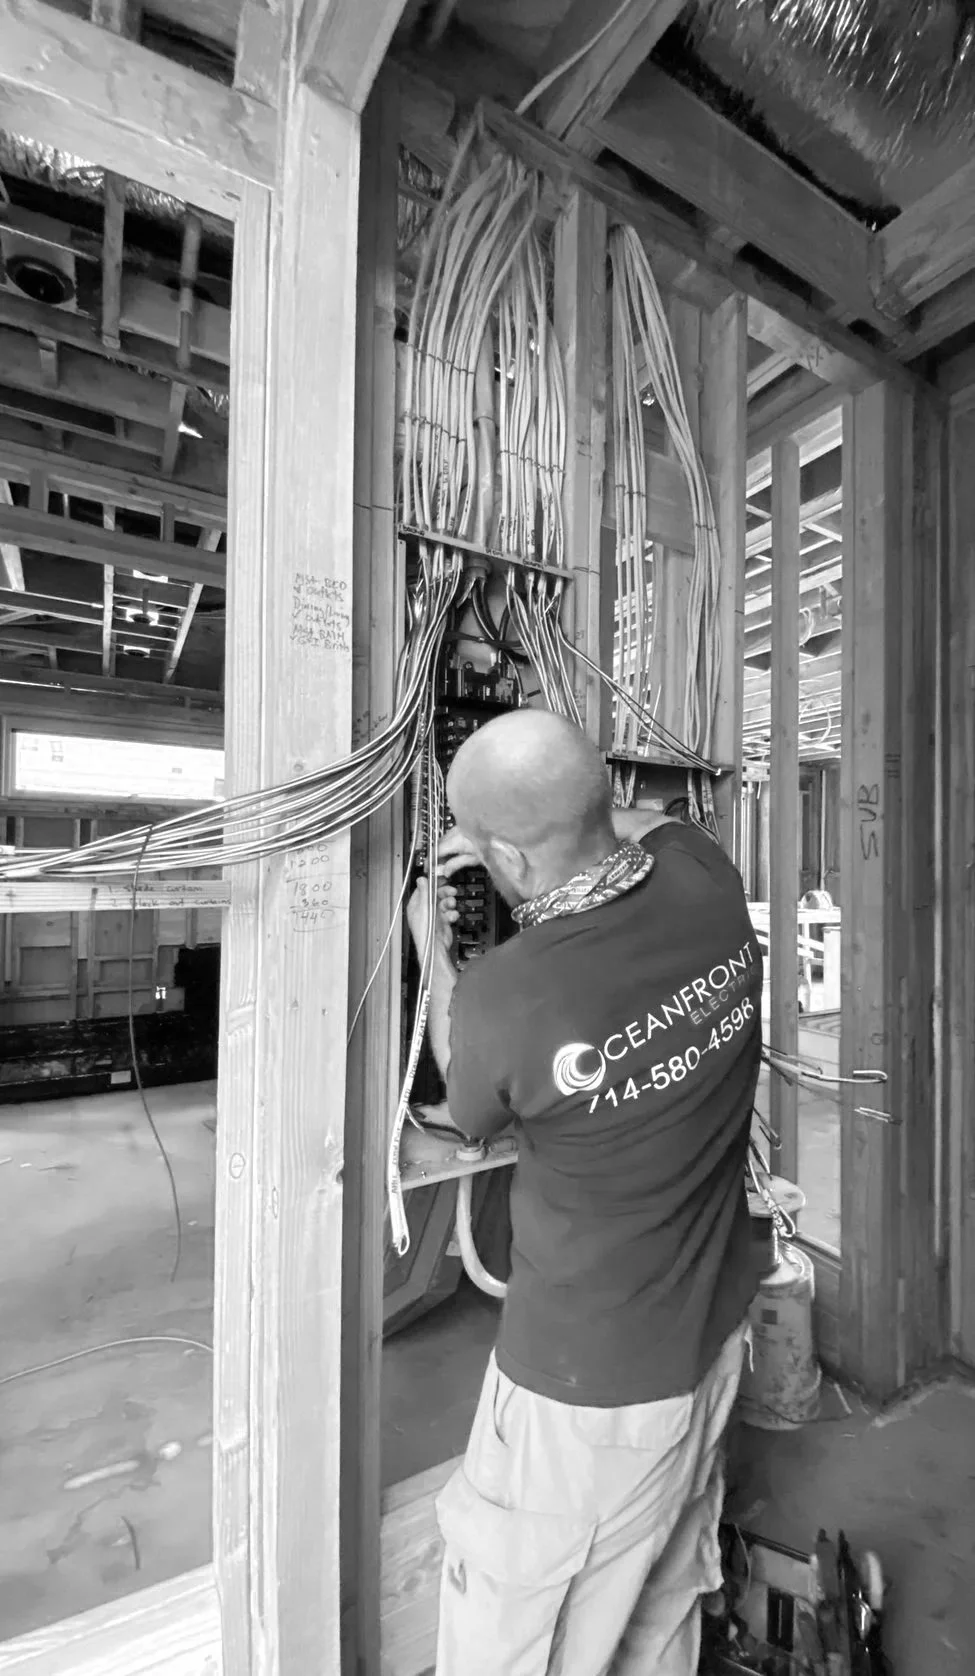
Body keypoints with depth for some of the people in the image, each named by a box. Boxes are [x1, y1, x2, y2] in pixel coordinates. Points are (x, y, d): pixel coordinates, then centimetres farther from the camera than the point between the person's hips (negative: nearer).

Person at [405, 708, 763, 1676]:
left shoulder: (501, 995, -32)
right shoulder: (706, 877, -17)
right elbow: (639, 824, 10)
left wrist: (435, 953, 3)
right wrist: (520, 832, 5)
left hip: (588, 1385, -5)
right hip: (715, 1334, 6)